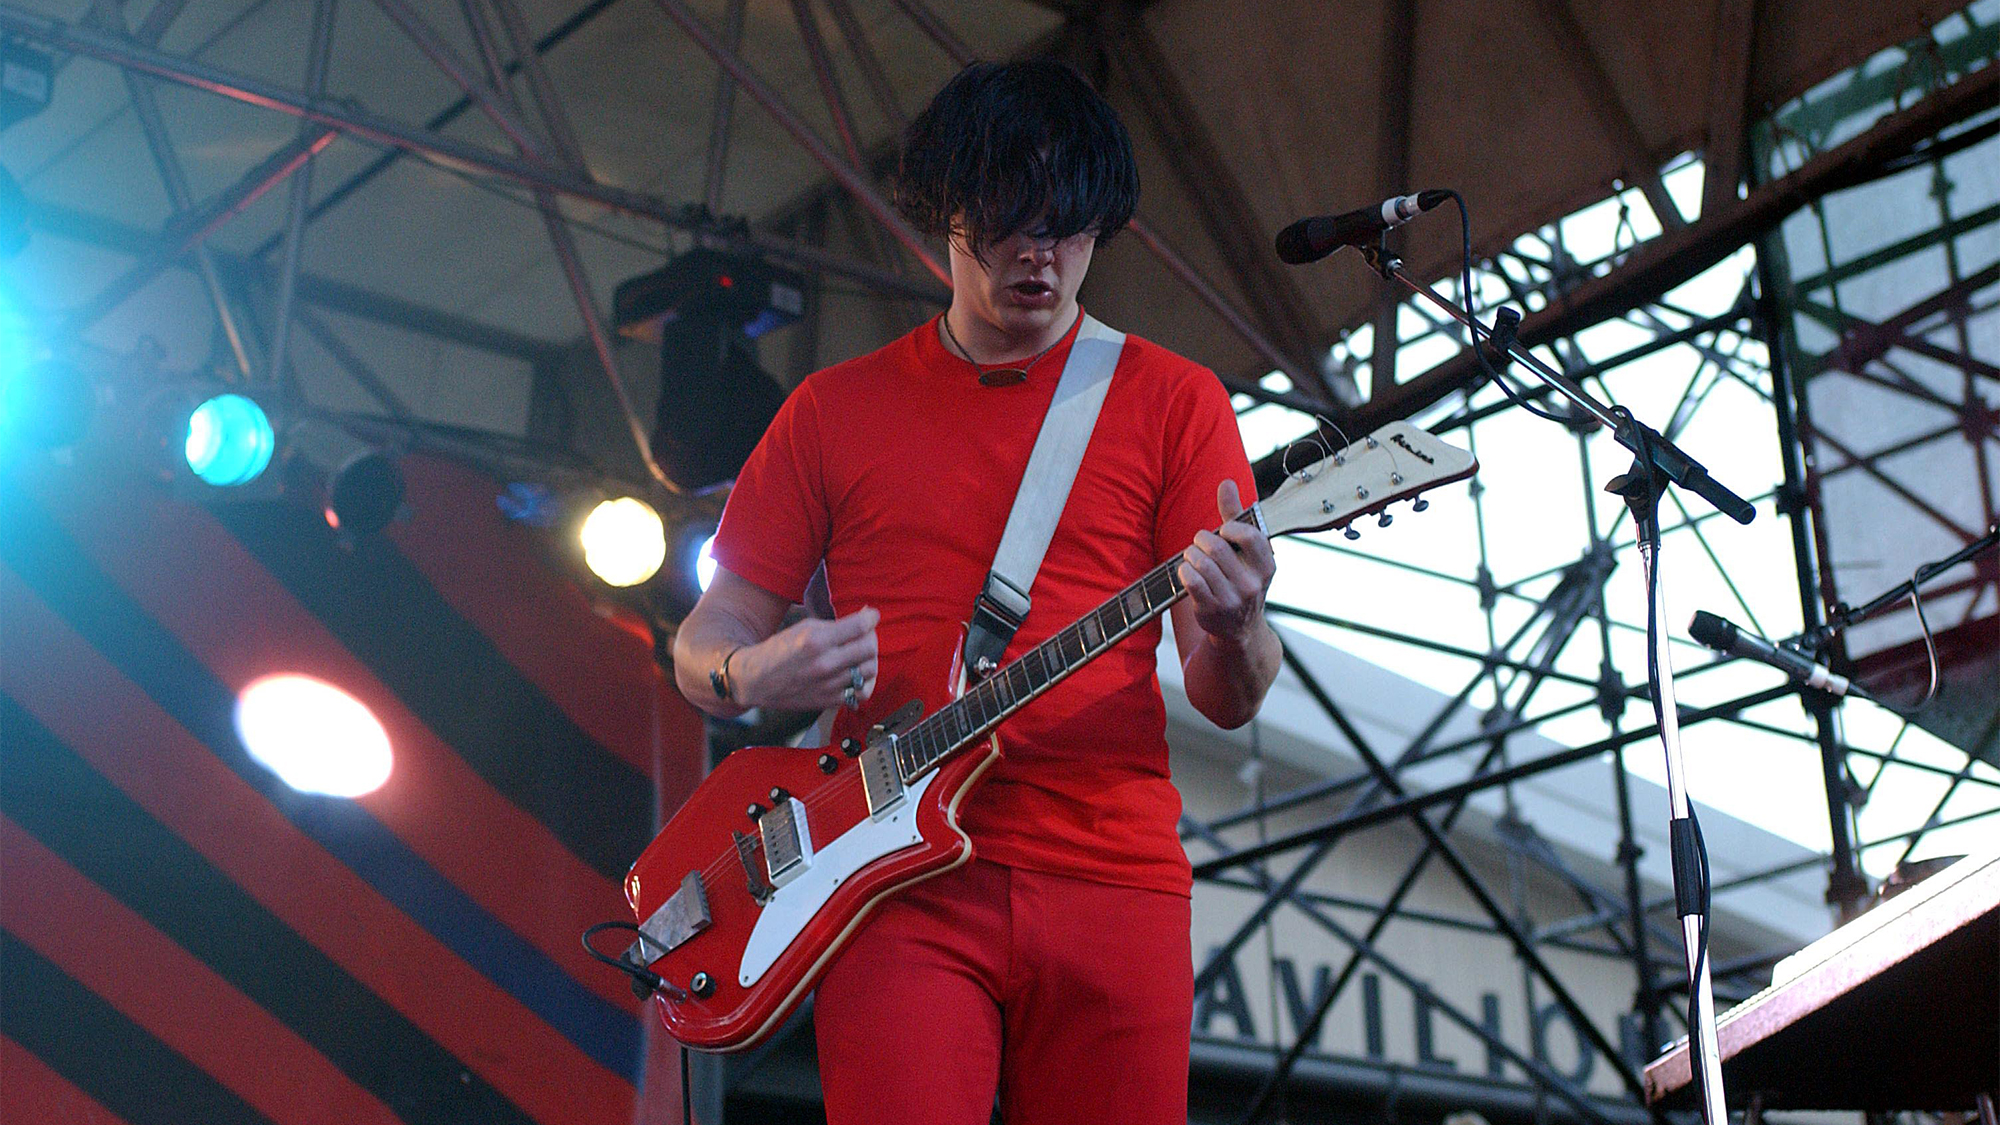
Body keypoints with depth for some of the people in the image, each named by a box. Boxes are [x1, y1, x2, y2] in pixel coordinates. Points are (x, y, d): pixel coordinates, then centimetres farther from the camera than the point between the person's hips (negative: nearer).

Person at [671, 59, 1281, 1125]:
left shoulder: (1171, 400, 7)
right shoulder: (836, 408, 11)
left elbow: (1225, 702, 3)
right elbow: (705, 639, 13)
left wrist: (1231, 634, -20)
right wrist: (750, 674, -10)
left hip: (1112, 879, 0)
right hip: (894, 877, 0)